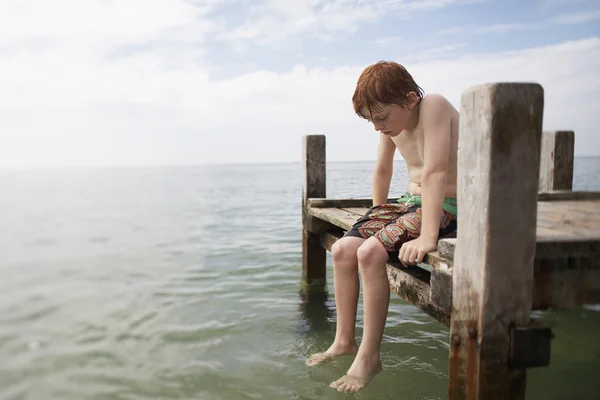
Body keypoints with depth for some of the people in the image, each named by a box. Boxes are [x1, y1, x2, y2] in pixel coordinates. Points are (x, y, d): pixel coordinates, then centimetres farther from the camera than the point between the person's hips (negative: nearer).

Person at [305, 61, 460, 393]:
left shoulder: (433, 106, -21)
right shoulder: (392, 121, 3)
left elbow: (434, 173, -31)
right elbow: (382, 171, 13)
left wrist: (427, 237, -35)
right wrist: (377, 215, 19)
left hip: (446, 208, -8)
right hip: (410, 202, 8)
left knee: (370, 253, -27)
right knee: (342, 250, -5)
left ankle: (369, 357, -10)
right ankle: (344, 341, 10)